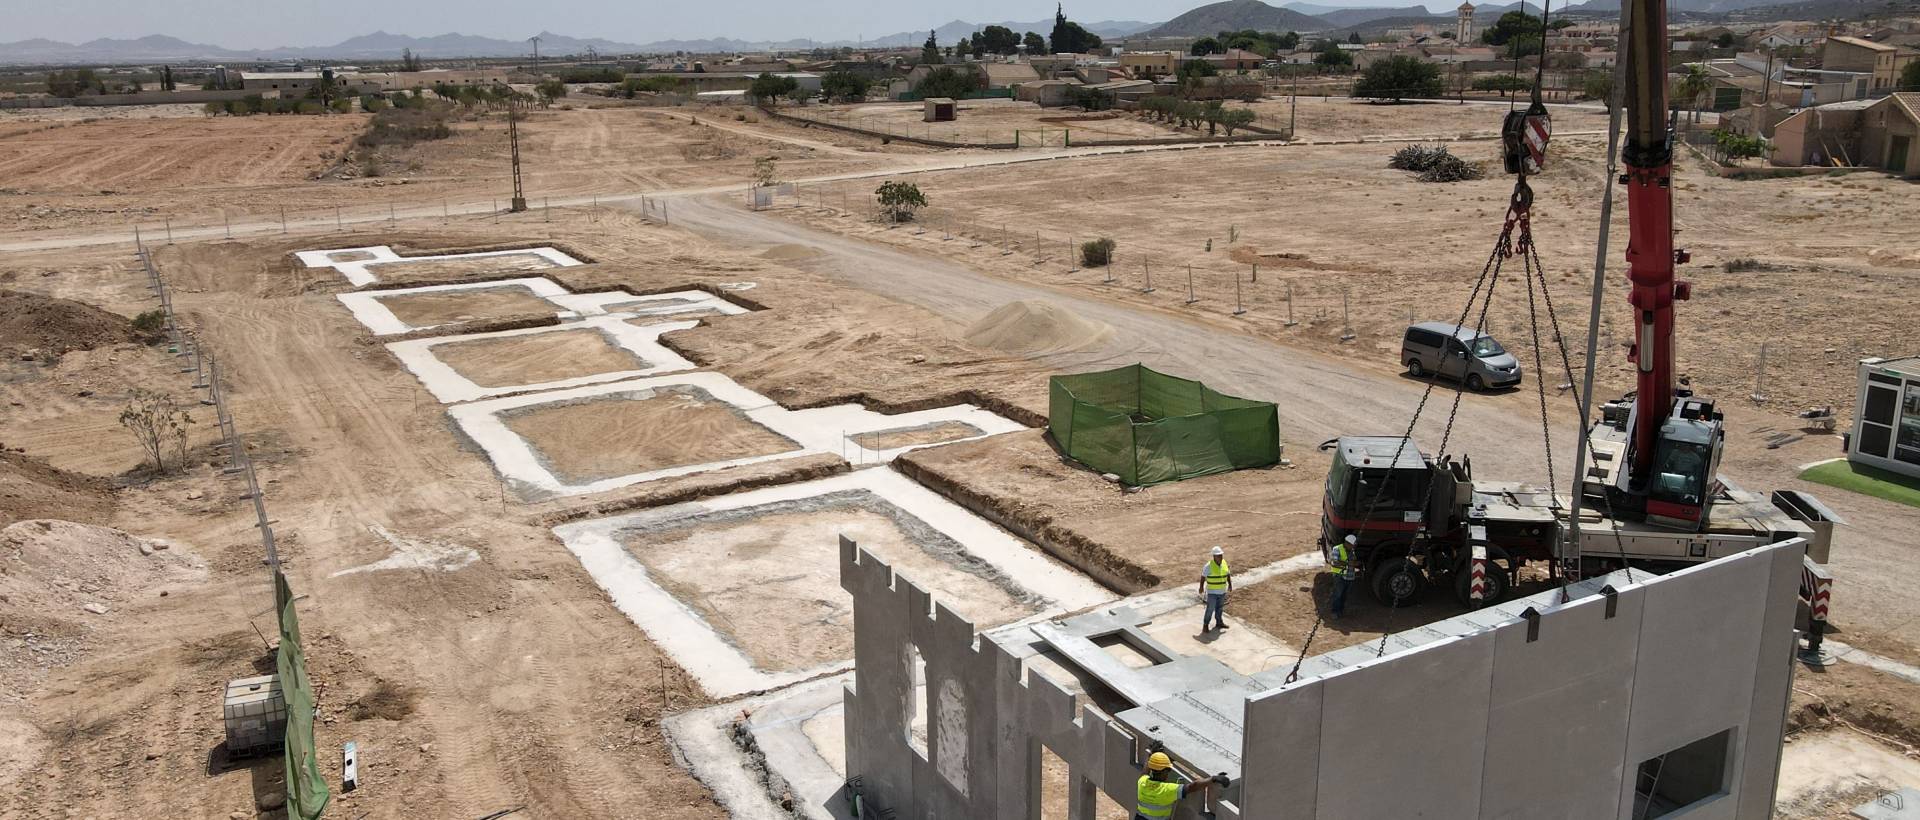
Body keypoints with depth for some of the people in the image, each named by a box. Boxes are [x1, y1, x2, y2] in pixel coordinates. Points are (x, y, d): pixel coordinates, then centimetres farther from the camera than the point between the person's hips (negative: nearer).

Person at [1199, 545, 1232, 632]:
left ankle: (1219, 621, 35)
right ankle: (1205, 625, 9)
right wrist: (1201, 587, -10)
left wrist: (1230, 584, 7)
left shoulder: (1224, 563, -2)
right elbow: (1203, 576, -11)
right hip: (1212, 592, -6)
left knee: (1220, 607, 18)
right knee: (1210, 609, -3)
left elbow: (1228, 574, 11)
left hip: (1222, 591, 6)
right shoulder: (1209, 566, -19)